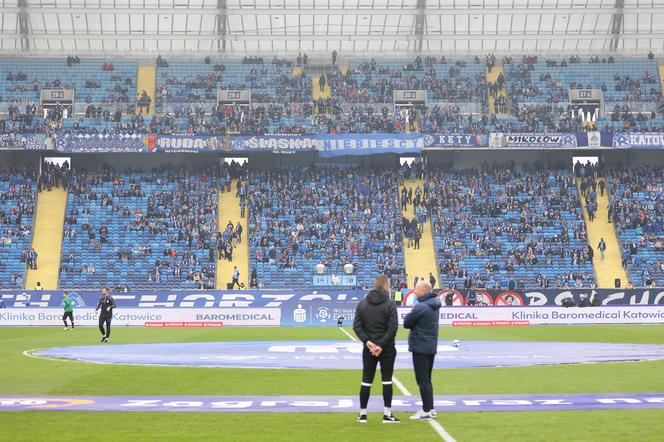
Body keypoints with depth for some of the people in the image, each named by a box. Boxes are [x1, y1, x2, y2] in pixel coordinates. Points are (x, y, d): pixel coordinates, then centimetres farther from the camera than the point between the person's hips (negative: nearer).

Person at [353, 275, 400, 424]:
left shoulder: (362, 303, 4)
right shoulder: (390, 304, -9)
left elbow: (357, 326, -2)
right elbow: (393, 328, -17)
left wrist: (367, 341, -8)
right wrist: (382, 345, -15)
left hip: (368, 348, 3)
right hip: (387, 349, -3)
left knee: (366, 381, 8)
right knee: (387, 380, 4)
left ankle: (362, 413, 11)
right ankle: (387, 414, 5)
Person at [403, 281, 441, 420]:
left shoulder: (420, 307, -20)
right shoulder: (434, 305, 8)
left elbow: (406, 323, -13)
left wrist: (408, 316, 4)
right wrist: (416, 324, 2)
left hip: (420, 348, -9)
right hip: (431, 347, 9)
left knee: (422, 380, -3)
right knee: (427, 380, 17)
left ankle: (427, 411, -1)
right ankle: (430, 408, 21)